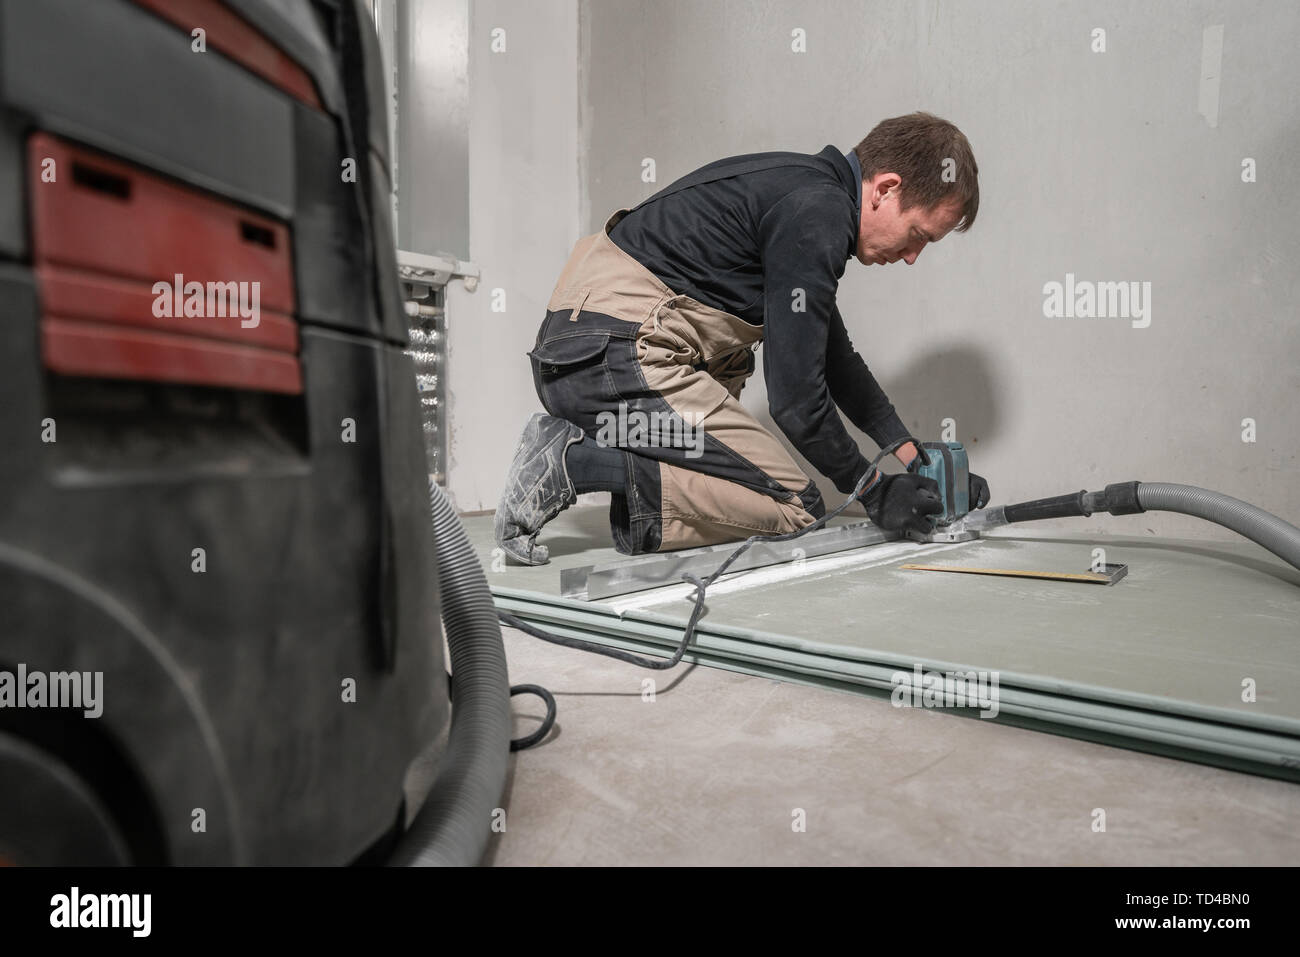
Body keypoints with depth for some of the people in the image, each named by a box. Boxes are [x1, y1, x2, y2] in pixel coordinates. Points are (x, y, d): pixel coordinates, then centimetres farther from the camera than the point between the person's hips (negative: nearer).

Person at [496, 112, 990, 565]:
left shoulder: (806, 185, 21)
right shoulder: (817, 217, -11)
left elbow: (832, 353, 28)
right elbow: (795, 395, -14)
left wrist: (911, 453, 26)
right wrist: (874, 491, 1)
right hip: (618, 359, -11)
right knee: (794, 506, -6)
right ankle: (579, 462, -12)